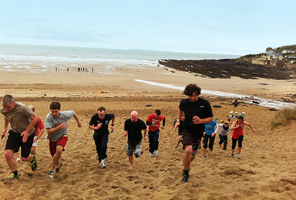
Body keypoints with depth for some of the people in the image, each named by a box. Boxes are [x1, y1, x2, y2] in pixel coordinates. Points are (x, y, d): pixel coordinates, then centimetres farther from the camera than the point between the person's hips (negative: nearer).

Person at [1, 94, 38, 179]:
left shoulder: (22, 108, -30)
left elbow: (35, 118, -20)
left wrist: (27, 131, -21)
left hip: (27, 134, -4)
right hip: (14, 133, 4)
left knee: (24, 158, 3)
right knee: (8, 154, -12)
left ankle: (32, 159, 42)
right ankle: (15, 173, 12)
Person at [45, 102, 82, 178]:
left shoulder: (65, 114, -22)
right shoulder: (48, 118, -27)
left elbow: (73, 113, 1)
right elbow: (49, 131, -30)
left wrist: (78, 122, 14)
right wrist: (59, 127, -42)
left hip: (63, 135, -1)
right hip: (53, 137, 1)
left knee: (59, 150, -30)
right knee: (54, 155, 15)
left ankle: (51, 169, -12)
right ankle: (58, 164, 52)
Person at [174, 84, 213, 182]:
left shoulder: (205, 103, -11)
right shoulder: (183, 102, -5)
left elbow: (211, 118, -3)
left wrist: (200, 121, -20)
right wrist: (178, 120, 16)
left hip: (198, 132, 1)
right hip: (187, 129, -1)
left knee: (193, 154, 13)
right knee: (188, 150, -22)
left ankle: (186, 166, 45)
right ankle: (186, 173, -3)